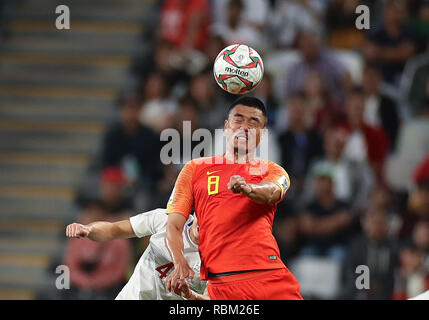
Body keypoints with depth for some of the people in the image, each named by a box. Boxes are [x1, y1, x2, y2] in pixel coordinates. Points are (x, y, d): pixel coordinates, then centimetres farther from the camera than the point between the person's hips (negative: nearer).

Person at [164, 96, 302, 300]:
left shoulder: (272, 171, 17)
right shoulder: (195, 169, 18)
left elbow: (270, 193, -8)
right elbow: (173, 225, 12)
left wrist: (247, 189, -32)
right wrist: (180, 264, -9)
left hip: (270, 275, 1)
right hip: (222, 283, -1)